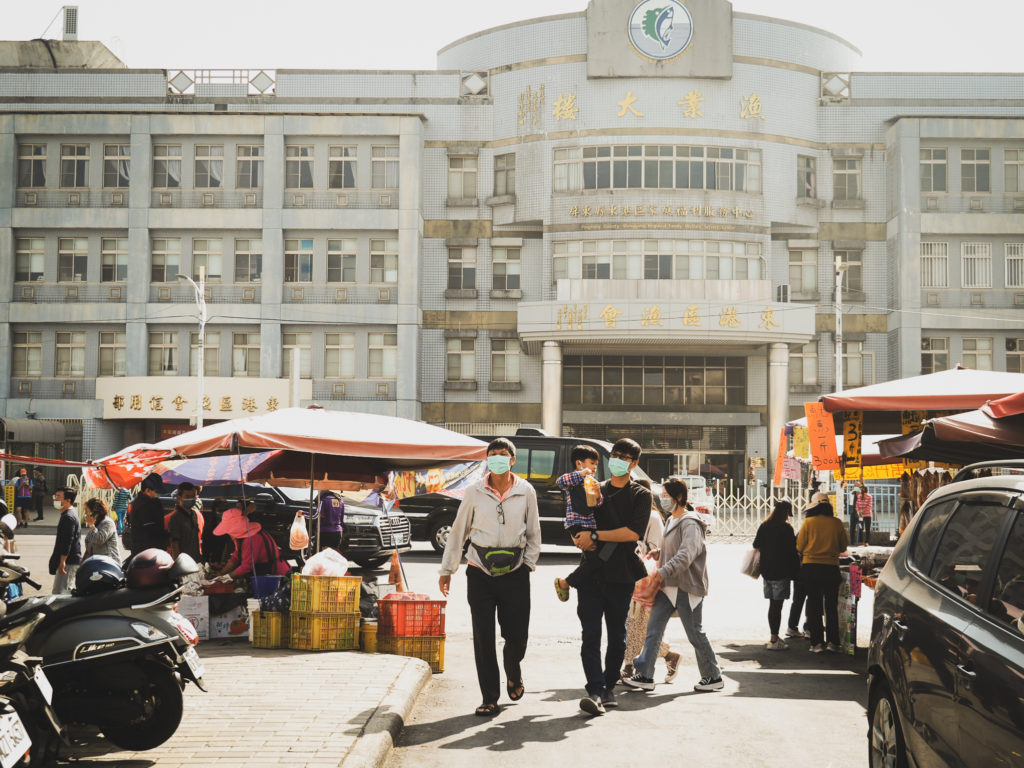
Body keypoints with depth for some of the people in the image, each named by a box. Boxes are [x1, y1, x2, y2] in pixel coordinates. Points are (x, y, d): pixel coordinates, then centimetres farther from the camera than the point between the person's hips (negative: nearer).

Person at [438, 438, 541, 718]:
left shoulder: (526, 492, 2)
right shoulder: (475, 492, 1)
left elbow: (534, 533, 12)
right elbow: (458, 531, 7)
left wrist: (528, 563, 3)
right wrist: (447, 569, 8)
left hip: (515, 572, 0)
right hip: (480, 572, 0)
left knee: (517, 635, 2)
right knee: (483, 638, 0)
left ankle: (513, 675, 36)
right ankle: (489, 698, 11)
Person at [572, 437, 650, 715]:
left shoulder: (640, 495, 4)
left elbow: (634, 532, -10)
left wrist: (596, 536, -13)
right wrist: (581, 539, -5)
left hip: (621, 575, -2)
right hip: (591, 571, 2)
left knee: (617, 635, 7)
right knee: (590, 634, -9)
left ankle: (608, 687, 21)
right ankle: (595, 692, -14)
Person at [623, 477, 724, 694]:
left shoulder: (690, 524, -15)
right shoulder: (671, 521, 15)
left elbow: (686, 555, -27)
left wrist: (663, 572, -34)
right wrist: (659, 555, 9)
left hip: (687, 587, -9)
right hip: (668, 586, 9)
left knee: (695, 633, 2)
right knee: (654, 628, 1)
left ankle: (714, 677, 17)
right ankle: (644, 676, 2)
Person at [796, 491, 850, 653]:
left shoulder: (808, 522, -6)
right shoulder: (837, 523, -2)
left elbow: (799, 547, -2)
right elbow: (843, 547, 7)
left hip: (810, 567, -1)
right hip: (831, 567, 1)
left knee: (813, 605, 5)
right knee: (831, 606, 10)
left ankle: (817, 642, 2)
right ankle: (833, 642, 7)